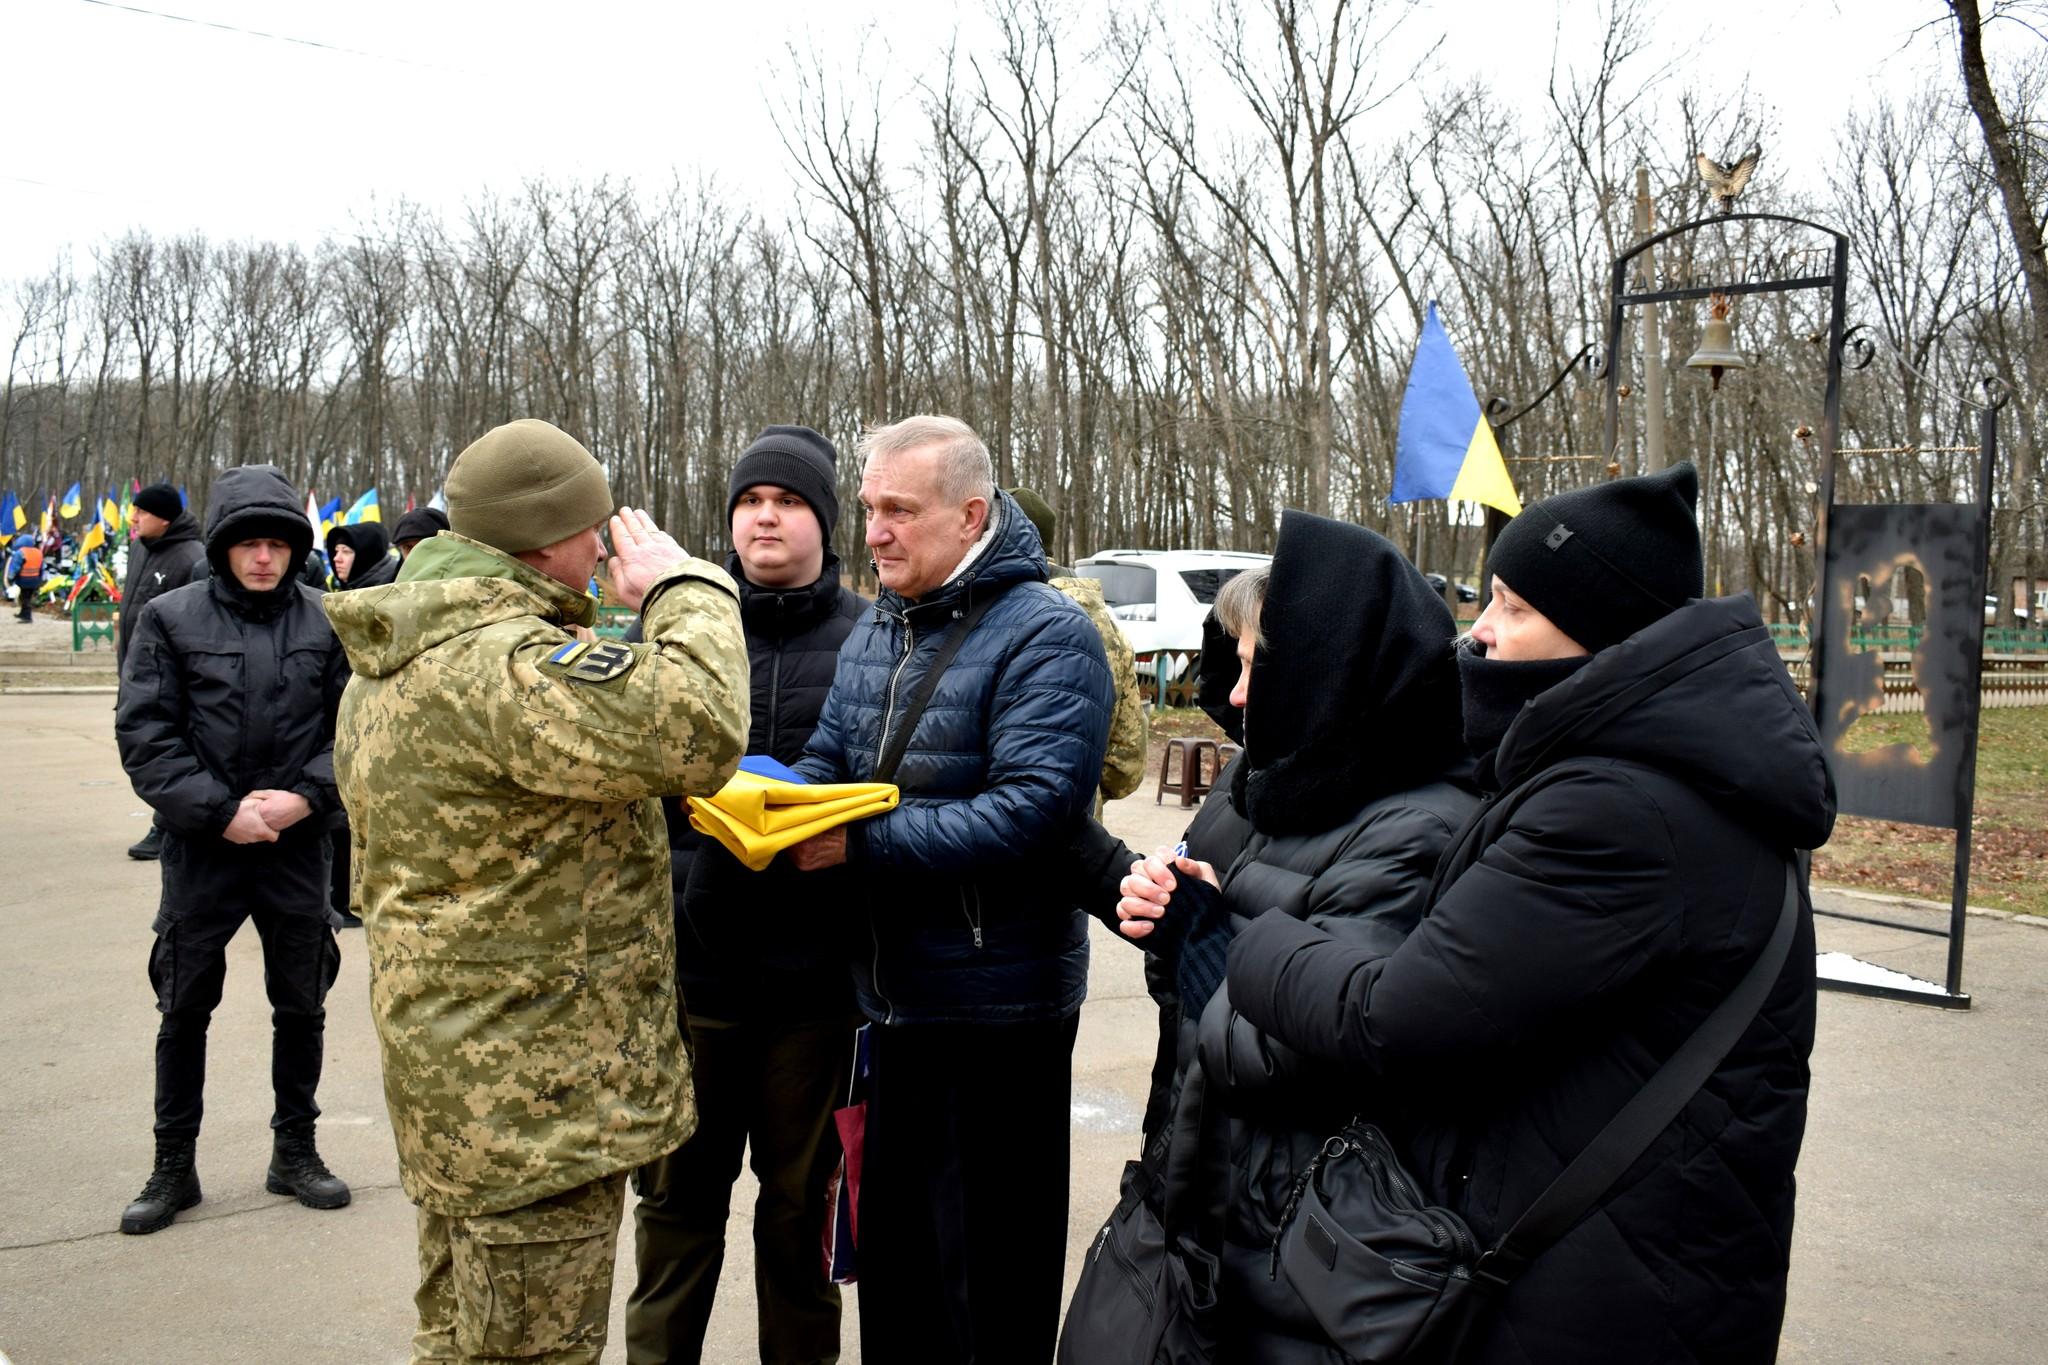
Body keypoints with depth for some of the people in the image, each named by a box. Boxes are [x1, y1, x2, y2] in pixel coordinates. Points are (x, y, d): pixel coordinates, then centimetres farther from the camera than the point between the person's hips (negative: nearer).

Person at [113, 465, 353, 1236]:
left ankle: (295, 1152, 30)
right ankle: (173, 1167, 26)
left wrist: (306, 796, -14)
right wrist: (220, 810, -15)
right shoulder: (170, 619, -4)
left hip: (297, 847, 1)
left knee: (301, 1005, 12)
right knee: (185, 1008, 10)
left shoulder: (325, 624, -2)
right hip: (202, 846, -1)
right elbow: (145, 735, -7)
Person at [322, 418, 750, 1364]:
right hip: (534, 1096, -10)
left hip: (452, 1074, 11)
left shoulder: (392, 664, 11)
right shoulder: (504, 661, -24)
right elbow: (694, 733, -36)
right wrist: (685, 588, -20)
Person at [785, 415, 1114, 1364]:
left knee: (986, 1271, 7)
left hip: (997, 1001, -7)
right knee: (894, 1244, 22)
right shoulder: (875, 629, 10)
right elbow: (826, 763, 12)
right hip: (895, 991, 8)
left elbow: (1032, 811, -25)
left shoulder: (1045, 636, -16)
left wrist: (860, 846, -26)